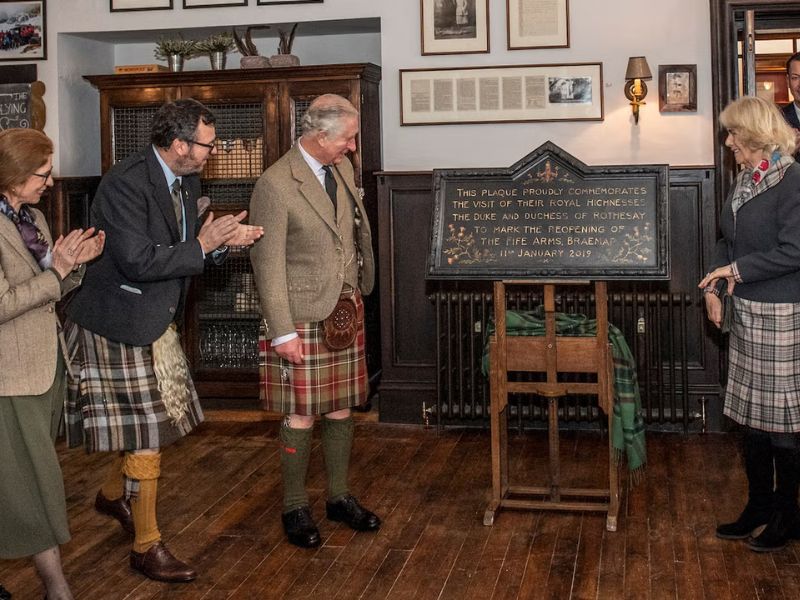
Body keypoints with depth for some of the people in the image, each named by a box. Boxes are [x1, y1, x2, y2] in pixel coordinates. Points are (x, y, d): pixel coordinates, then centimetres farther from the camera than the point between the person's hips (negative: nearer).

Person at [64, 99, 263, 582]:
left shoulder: (187, 180, 5)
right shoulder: (125, 183, -23)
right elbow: (137, 261, -29)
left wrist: (222, 240, -8)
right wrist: (202, 245, -23)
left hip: (157, 322, 9)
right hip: (120, 325, -9)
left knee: (151, 423, 19)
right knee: (145, 435, -3)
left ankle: (112, 495, 46)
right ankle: (147, 547, 11)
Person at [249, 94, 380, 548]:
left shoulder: (343, 168, 7)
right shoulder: (275, 185, -15)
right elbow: (268, 264, -15)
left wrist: (357, 291, 14)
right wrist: (283, 331, -17)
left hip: (345, 312, 7)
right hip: (302, 320, -6)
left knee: (341, 409, 14)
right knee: (301, 416, 3)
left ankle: (340, 497, 29)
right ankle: (296, 508, 19)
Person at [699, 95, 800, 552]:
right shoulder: (747, 179, 11)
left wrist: (737, 269, -13)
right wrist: (715, 287, 5)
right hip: (746, 310, 9)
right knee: (752, 413, 14)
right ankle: (759, 506, 27)